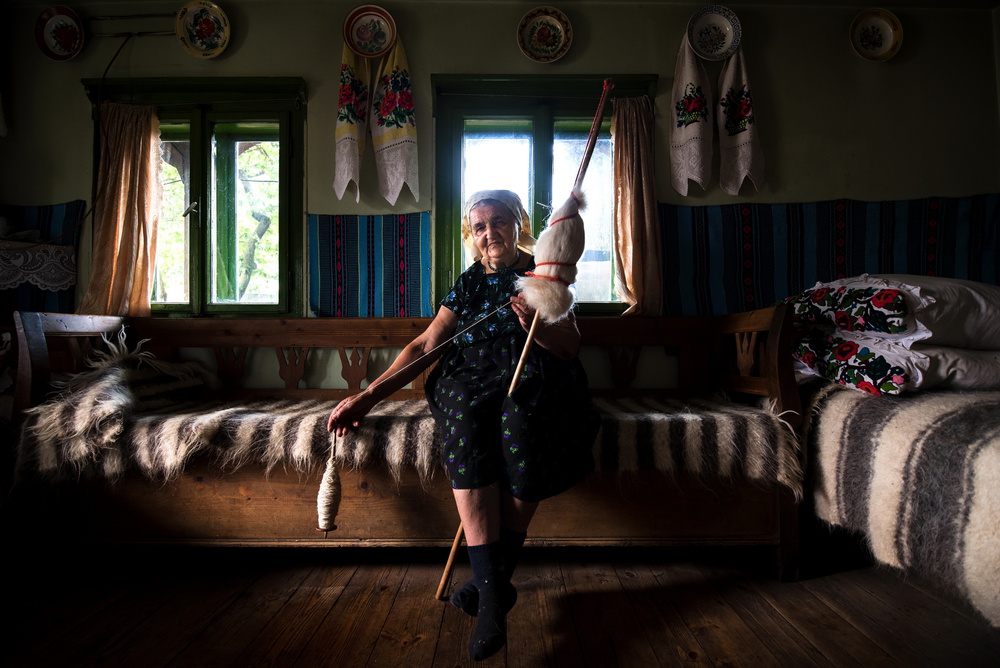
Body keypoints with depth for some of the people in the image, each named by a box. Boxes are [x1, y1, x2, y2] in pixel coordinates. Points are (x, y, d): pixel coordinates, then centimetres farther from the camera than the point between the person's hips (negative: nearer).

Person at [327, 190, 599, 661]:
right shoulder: (469, 284, 17)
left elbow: (570, 348, 6)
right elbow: (425, 347, 10)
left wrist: (536, 326, -16)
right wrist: (367, 396, -1)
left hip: (533, 379, -1)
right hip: (471, 382, 2)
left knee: (522, 417, -36)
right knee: (466, 418, -33)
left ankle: (490, 581, -24)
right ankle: (493, 592, -33)